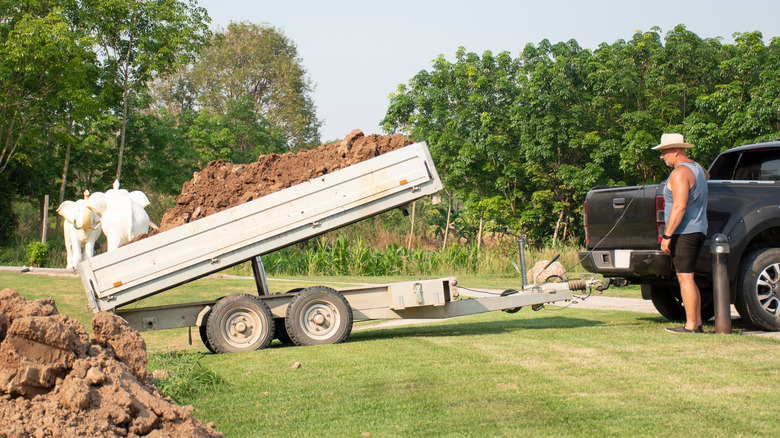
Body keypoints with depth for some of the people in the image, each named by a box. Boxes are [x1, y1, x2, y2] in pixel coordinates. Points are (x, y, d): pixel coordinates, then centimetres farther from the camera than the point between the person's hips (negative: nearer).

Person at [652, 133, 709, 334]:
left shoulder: (680, 173, -15)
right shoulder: (697, 168, 16)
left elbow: (679, 206, -23)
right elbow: (706, 175, 43)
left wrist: (667, 235, -22)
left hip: (684, 233, -10)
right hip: (698, 231, 10)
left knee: (685, 278, -9)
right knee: (688, 279, 13)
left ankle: (691, 326, -9)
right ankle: (697, 324, 15)